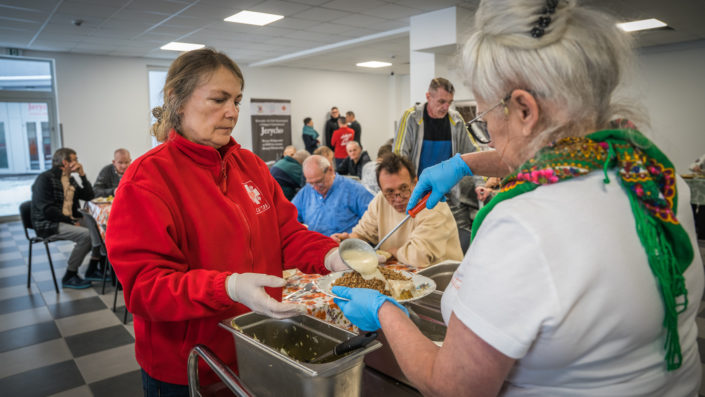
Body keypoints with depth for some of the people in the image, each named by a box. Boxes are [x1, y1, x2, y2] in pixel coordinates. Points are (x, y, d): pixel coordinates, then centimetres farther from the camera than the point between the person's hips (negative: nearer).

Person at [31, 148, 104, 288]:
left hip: (69, 219, 8)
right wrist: (71, 221, -20)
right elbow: (47, 209, -18)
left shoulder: (70, 179, 14)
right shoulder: (45, 178, -11)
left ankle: (92, 270, -2)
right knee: (85, 234, -28)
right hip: (48, 224, -8)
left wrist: (83, 175, 3)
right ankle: (69, 277, -13)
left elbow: (89, 196, 12)